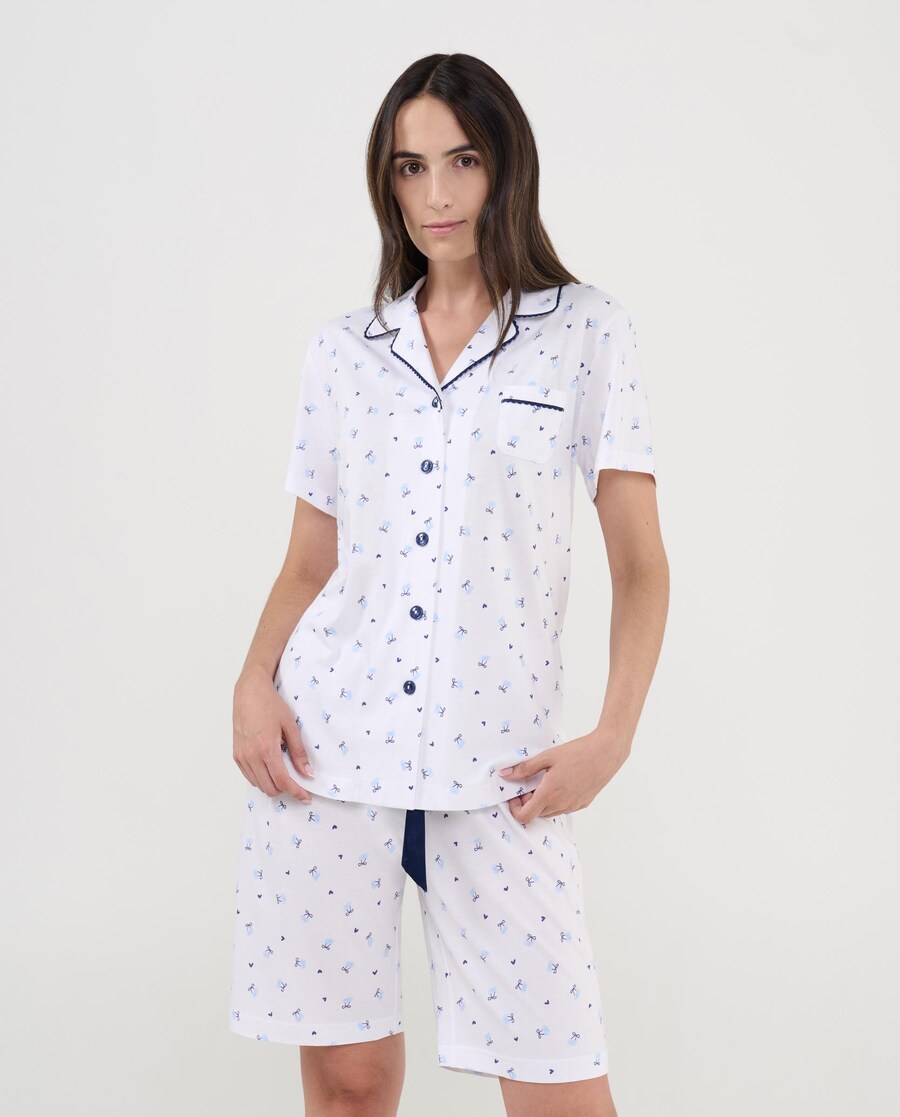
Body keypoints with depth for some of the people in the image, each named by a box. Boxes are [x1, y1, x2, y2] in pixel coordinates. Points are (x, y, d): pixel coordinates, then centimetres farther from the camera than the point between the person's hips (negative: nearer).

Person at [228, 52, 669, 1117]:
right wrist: (254, 685, -3)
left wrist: (612, 736, -10)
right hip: (326, 749, 2)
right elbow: (308, 562, 15)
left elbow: (640, 562, 2)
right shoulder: (342, 350, 11)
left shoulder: (586, 331, 4)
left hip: (499, 773, -2)